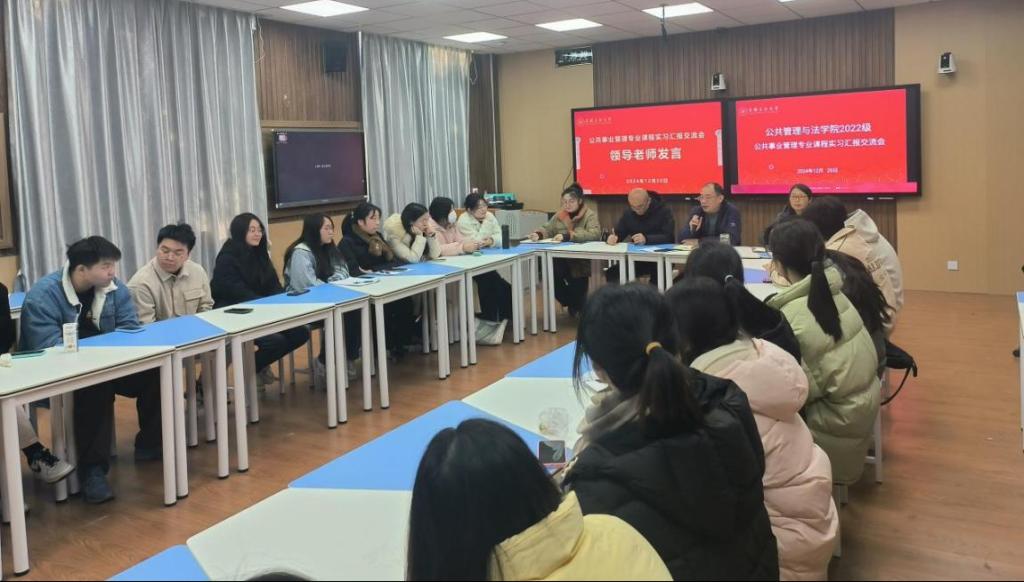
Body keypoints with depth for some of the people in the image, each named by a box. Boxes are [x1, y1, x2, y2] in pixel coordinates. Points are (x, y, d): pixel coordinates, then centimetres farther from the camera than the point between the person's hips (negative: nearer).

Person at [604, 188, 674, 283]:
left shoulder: (664, 212, -8)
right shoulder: (628, 214, 7)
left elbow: (669, 237, -20)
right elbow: (618, 233, 7)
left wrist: (646, 239, -36)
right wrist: (612, 238, -18)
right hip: (636, 259, 4)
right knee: (611, 273, -15)